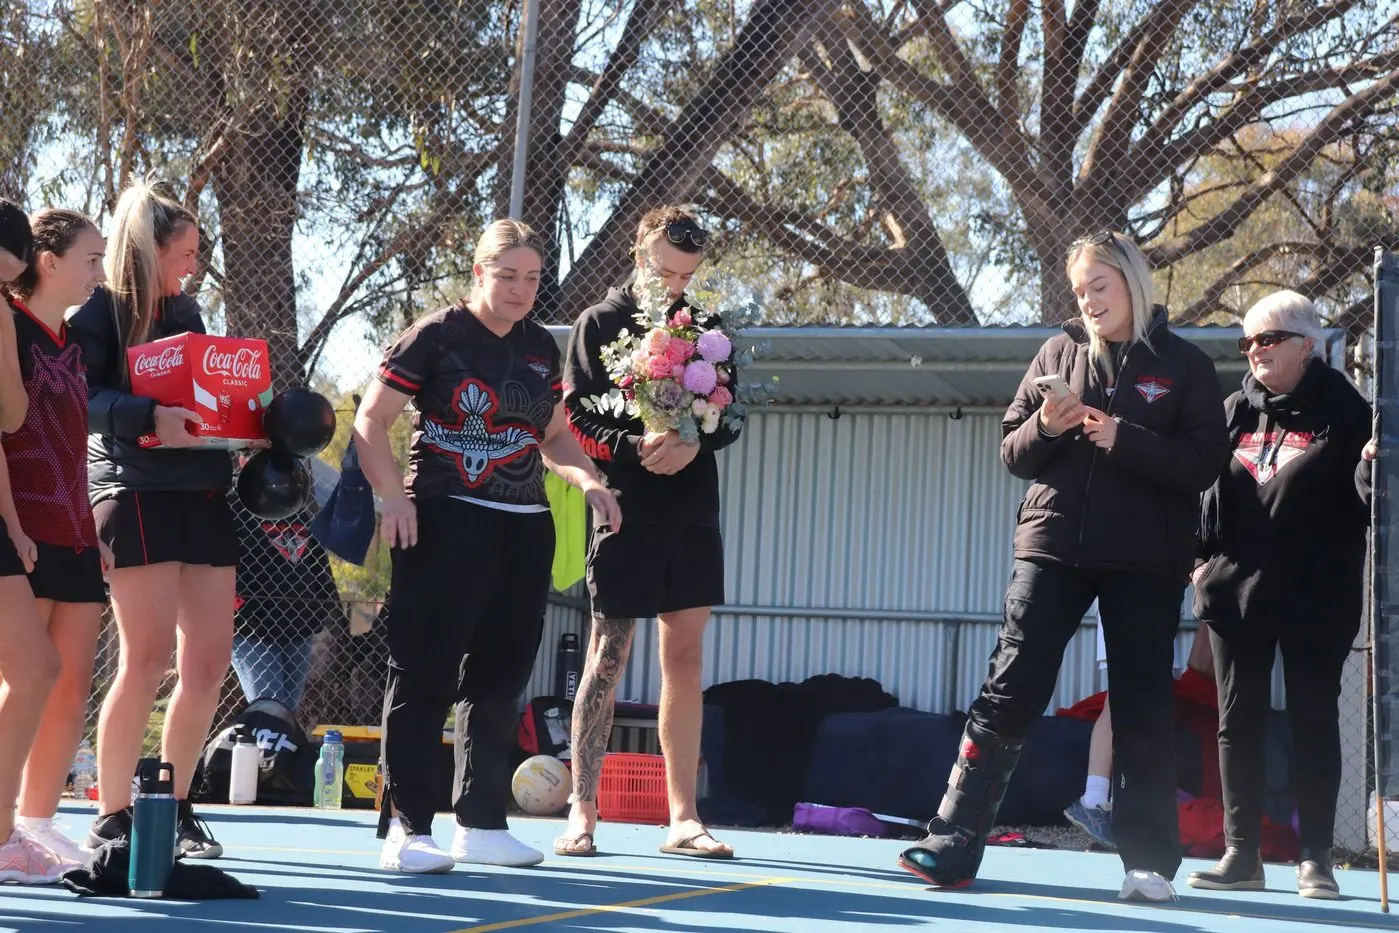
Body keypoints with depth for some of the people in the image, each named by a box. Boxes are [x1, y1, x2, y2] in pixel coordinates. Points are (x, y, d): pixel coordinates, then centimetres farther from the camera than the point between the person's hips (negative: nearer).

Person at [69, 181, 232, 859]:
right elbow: (78, 397, -16)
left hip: (204, 493, 7)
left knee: (209, 660, 3)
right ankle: (111, 821, -3)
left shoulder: (186, 313, 20)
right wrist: (148, 417, -29)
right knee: (147, 657, -11)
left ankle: (175, 810, 14)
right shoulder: (100, 312, -2)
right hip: (137, 492, -7)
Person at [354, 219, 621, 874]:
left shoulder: (541, 347, 14)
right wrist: (392, 495, -18)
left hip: (524, 531, 7)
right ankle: (405, 829, -3)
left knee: (499, 681, 10)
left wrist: (588, 481, 6)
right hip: (445, 524, -6)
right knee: (424, 678, -6)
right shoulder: (436, 336, -4)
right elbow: (370, 420, -5)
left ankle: (481, 824, 17)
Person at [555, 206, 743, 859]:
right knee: (607, 659, -3)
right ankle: (582, 812, 2)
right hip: (625, 512, -4)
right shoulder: (599, 324, 1)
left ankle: (683, 818, 8)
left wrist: (693, 441, -12)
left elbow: (730, 419, 10)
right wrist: (635, 445, -22)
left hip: (693, 514, 4)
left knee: (685, 661, 5)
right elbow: (575, 418, -6)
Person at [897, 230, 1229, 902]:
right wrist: (1044, 428, -12)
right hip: (1053, 546, 2)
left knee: (1143, 708, 4)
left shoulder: (1184, 365, 1)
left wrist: (1121, 439, -19)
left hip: (1144, 562, -2)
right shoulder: (1059, 353, 9)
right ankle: (954, 842, -4)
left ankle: (1150, 864, 9)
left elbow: (1204, 463, -8)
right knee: (1009, 692, -4)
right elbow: (1012, 452, 9)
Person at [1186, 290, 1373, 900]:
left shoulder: (1341, 410, -2)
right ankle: (1241, 856, 12)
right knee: (1238, 723, 6)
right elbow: (1203, 485, 16)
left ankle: (1315, 861, 7)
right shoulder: (1235, 411, 10)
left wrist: (1373, 468, -25)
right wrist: (1201, 556, 6)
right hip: (1235, 589, 4)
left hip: (1316, 597, -4)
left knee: (1314, 722, 2)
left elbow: (1367, 495, -4)